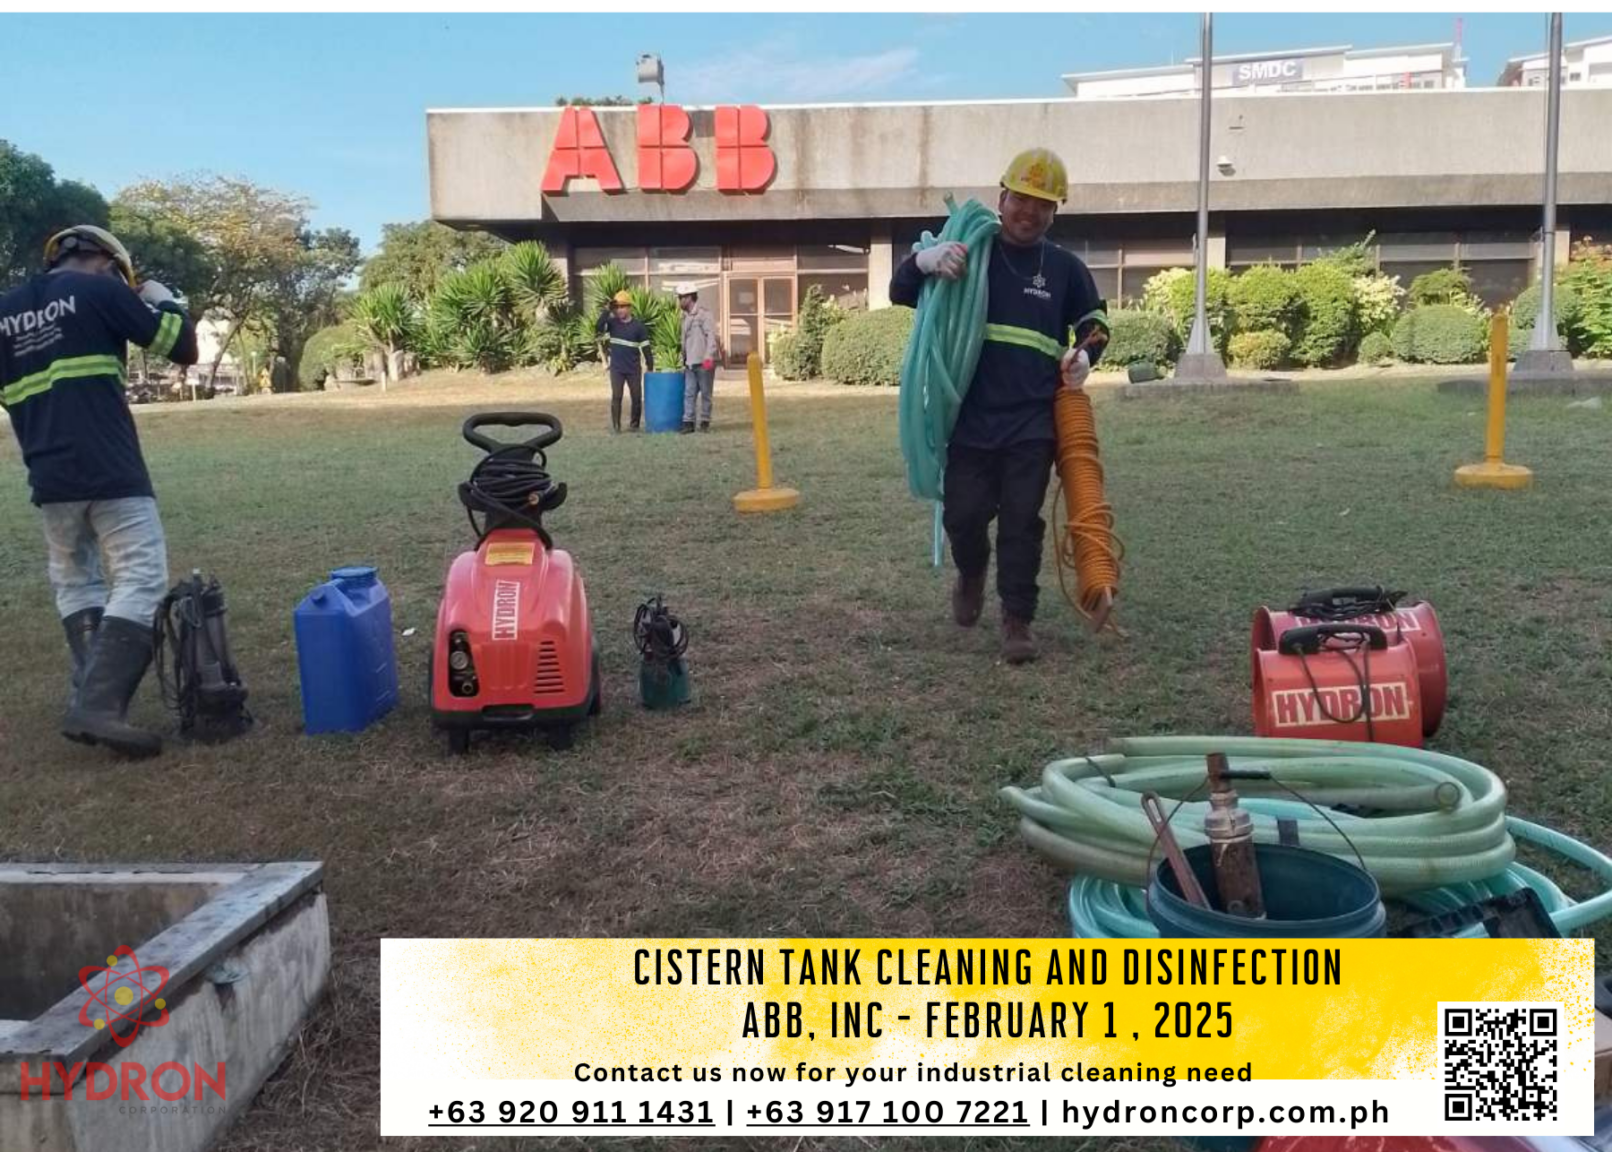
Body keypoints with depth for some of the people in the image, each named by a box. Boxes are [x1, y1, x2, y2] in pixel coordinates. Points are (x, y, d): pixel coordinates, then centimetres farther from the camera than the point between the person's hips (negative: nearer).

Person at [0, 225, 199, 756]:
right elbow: (185, 347, 0)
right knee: (141, 581, -7)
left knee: (75, 584, 19)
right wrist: (163, 297, 15)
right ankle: (99, 706, -19)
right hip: (111, 472, -6)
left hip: (49, 478, 6)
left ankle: (90, 694, 11)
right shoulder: (98, 291, 0)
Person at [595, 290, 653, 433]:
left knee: (637, 397, 5)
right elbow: (598, 329, -18)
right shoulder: (612, 322, 0)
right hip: (616, 368, 0)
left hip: (633, 369, 0)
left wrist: (650, 367, -2)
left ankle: (635, 425, 17)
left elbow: (646, 347, -1)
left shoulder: (638, 325, -3)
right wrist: (607, 311, -20)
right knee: (616, 397, -2)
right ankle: (615, 425, 4)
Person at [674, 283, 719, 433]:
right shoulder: (686, 316, 16)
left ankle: (705, 422, 8)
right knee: (689, 393, 1)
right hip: (690, 363, 7)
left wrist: (709, 356, -23)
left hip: (704, 362, -7)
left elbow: (711, 336, -15)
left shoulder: (704, 313, -7)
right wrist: (683, 359, 17)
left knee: (705, 393, 1)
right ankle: (688, 422, 2)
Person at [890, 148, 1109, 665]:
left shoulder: (1065, 267, 7)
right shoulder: (970, 254, 3)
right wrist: (925, 259, -20)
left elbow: (1094, 321, 23)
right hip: (971, 418, 0)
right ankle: (971, 575, 35)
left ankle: (1017, 619, 8)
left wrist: (1085, 355, 1)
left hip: (1033, 421, 0)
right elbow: (900, 291, 2)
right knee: (963, 514, 4)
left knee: (1021, 521, -1)